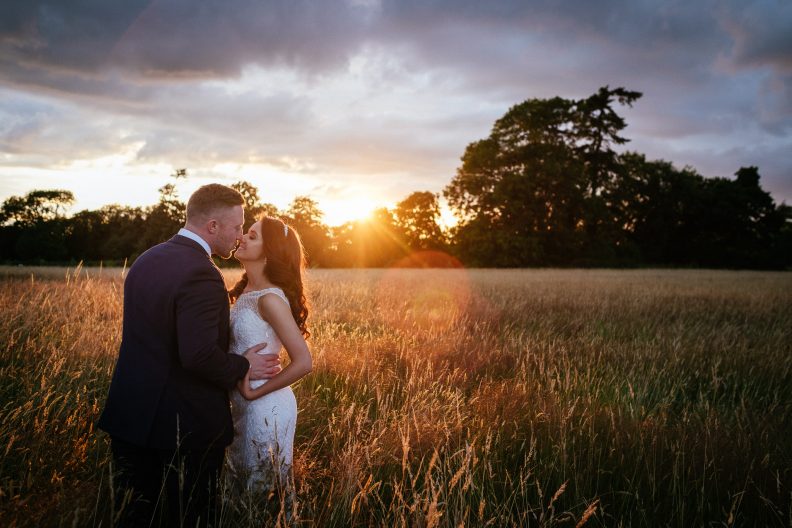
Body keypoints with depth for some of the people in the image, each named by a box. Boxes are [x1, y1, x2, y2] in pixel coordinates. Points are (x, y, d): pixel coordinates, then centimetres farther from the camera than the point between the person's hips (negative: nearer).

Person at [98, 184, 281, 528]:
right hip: (187, 425, -8)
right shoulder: (200, 274, -21)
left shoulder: (146, 260, 7)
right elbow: (199, 356, -29)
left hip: (131, 414, 8)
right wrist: (243, 368, -10)